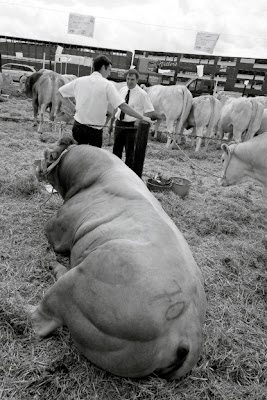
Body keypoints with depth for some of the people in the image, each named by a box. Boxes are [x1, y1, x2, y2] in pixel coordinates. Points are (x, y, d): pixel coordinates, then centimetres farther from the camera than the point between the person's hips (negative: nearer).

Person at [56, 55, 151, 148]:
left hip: (78, 127, 4)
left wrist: (73, 107, 10)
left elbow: (59, 93, 13)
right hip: (95, 130, -4)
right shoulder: (107, 85, -9)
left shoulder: (79, 81, 4)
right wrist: (142, 117, -9)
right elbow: (123, 106, -16)